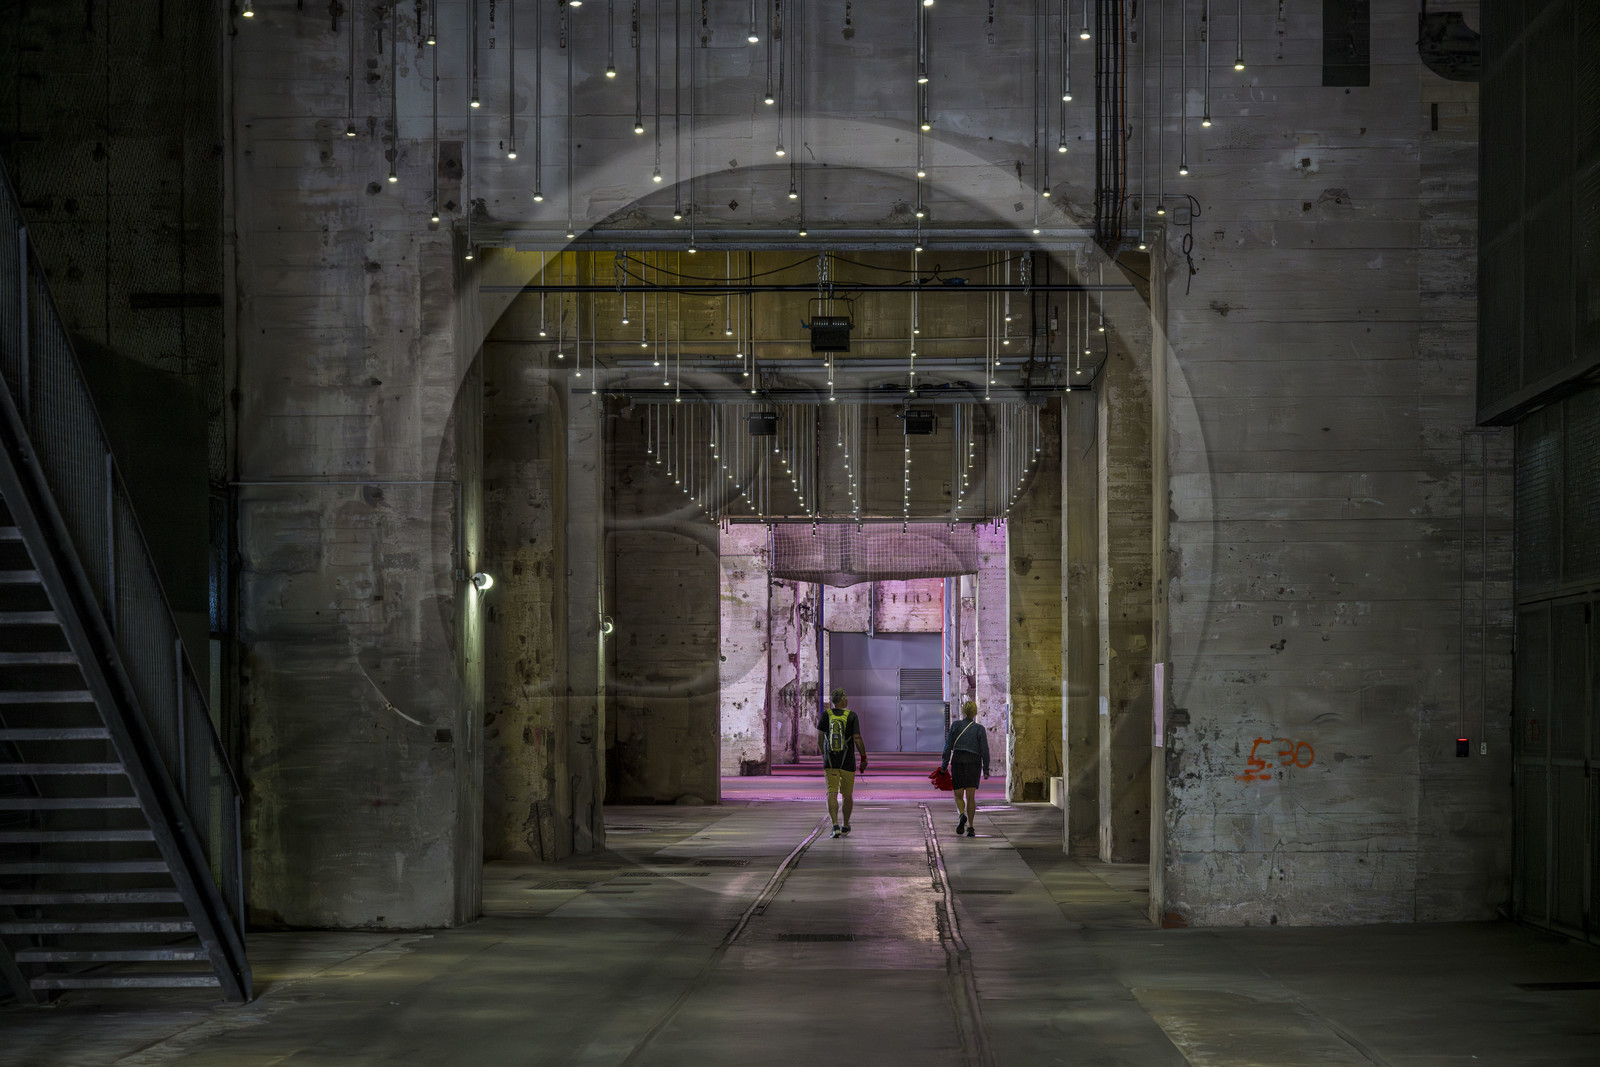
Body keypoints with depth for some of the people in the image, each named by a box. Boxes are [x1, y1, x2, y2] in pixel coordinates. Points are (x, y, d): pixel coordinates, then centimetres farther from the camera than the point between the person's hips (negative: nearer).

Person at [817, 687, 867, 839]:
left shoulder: (826, 714, -4)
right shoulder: (852, 716, -8)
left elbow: (820, 735, -1)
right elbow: (857, 738, -10)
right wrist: (864, 758, 0)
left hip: (830, 761, 0)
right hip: (848, 762, 0)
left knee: (832, 794, -2)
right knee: (848, 794, 15)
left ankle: (835, 825, -19)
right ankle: (845, 826, 28)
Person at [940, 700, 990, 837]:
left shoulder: (955, 726, 1)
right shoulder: (979, 729, 1)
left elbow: (948, 747, -1)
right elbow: (984, 750, -1)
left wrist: (944, 767, 2)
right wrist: (986, 770, 5)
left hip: (957, 761, 0)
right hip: (973, 763, 0)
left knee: (958, 795, 10)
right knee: (970, 796, 3)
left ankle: (962, 815, -20)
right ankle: (971, 827, -3)